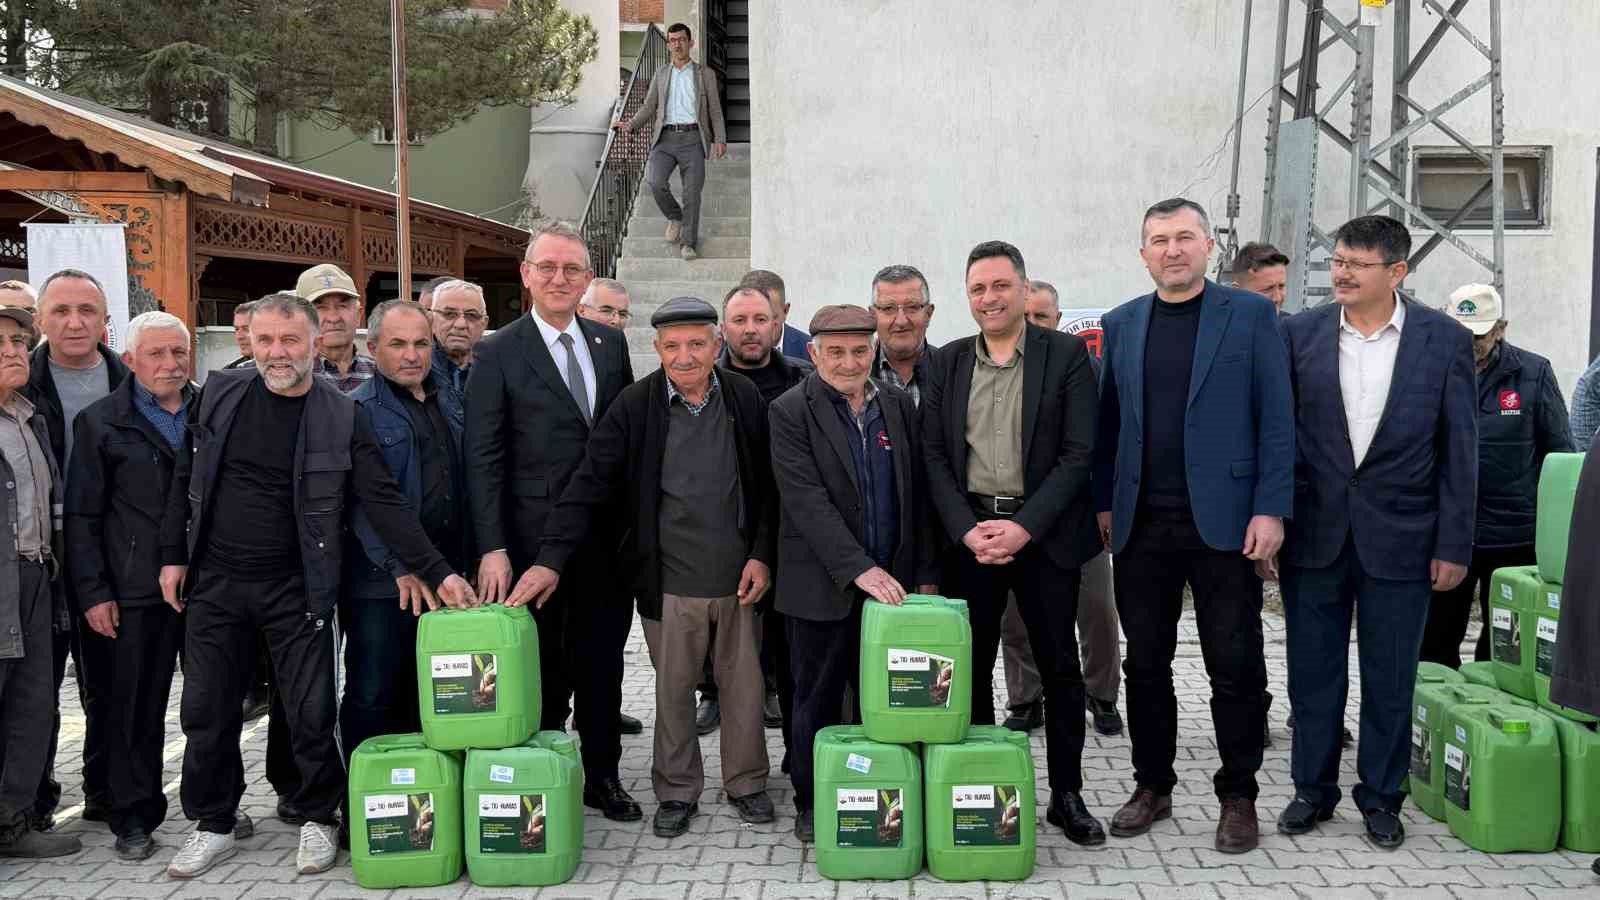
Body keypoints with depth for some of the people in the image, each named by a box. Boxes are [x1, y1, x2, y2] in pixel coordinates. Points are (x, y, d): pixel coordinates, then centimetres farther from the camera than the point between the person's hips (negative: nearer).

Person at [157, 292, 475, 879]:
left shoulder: (341, 418, -7)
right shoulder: (220, 394, 1)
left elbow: (384, 503, -10)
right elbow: (186, 478, 10)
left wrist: (438, 574, -16)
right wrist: (174, 555, 6)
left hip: (296, 589, -2)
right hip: (214, 585, 3)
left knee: (312, 712, 1)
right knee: (207, 711, 9)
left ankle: (318, 819, 22)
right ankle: (213, 825, 27)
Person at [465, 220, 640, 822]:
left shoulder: (611, 344, 8)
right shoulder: (499, 354, -5)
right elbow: (483, 458, -9)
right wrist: (492, 548, -15)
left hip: (606, 538, 4)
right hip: (535, 539, -4)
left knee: (602, 660, 13)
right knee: (540, 666, 7)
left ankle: (602, 776, 27)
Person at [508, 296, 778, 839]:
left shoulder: (746, 400, 0)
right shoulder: (634, 406, -6)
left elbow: (768, 486, 5)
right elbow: (590, 487, -9)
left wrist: (762, 555, -2)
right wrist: (551, 559, -17)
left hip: (739, 576, 2)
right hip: (670, 580, -1)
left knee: (744, 684, 13)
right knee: (673, 690, 11)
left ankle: (746, 783, 32)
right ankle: (677, 792, 28)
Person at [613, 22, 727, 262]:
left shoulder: (705, 74, 13)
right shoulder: (660, 73, 19)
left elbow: (715, 110, 10)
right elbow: (649, 107, 17)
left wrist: (720, 140, -4)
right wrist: (630, 125, 0)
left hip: (692, 137, -1)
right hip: (665, 138, 2)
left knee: (692, 192, -9)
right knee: (655, 182, -19)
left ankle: (688, 243, -2)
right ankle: (675, 217, 7)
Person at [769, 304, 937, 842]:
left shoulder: (899, 405, 7)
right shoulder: (790, 413, -8)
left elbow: (917, 494, 11)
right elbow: (807, 502, -17)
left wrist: (925, 572, 7)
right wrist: (858, 569, -25)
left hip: (891, 582, 4)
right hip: (823, 588, -4)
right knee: (817, 701, 9)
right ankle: (811, 804, 24)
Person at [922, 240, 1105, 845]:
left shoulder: (1067, 355, -1)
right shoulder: (947, 363, 7)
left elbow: (1078, 453, -7)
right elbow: (933, 455, 4)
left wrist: (1024, 527, -14)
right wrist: (966, 530, -9)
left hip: (1043, 533, -2)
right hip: (968, 535, 2)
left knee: (1060, 668, 6)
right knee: (971, 666, 8)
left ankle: (1067, 795, 21)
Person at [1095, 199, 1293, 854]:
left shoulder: (1251, 315, 1)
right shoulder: (1120, 324, 10)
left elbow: (1276, 418, -2)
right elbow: (1108, 422, 12)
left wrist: (1270, 509, -9)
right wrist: (1105, 504, 5)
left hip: (1223, 522, -3)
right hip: (1142, 526, 3)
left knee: (1234, 667, 4)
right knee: (1146, 663, 10)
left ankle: (1238, 797, 19)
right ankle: (1152, 786, 24)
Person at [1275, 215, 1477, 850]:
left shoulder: (1445, 340, -2)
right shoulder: (1299, 334, 0)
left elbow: (1459, 451, 0)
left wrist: (1454, 545, -3)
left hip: (1398, 537, -1)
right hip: (1315, 534, 1)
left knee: (1390, 677, 9)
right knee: (1313, 672, 11)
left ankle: (1381, 796, 26)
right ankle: (1313, 789, 26)